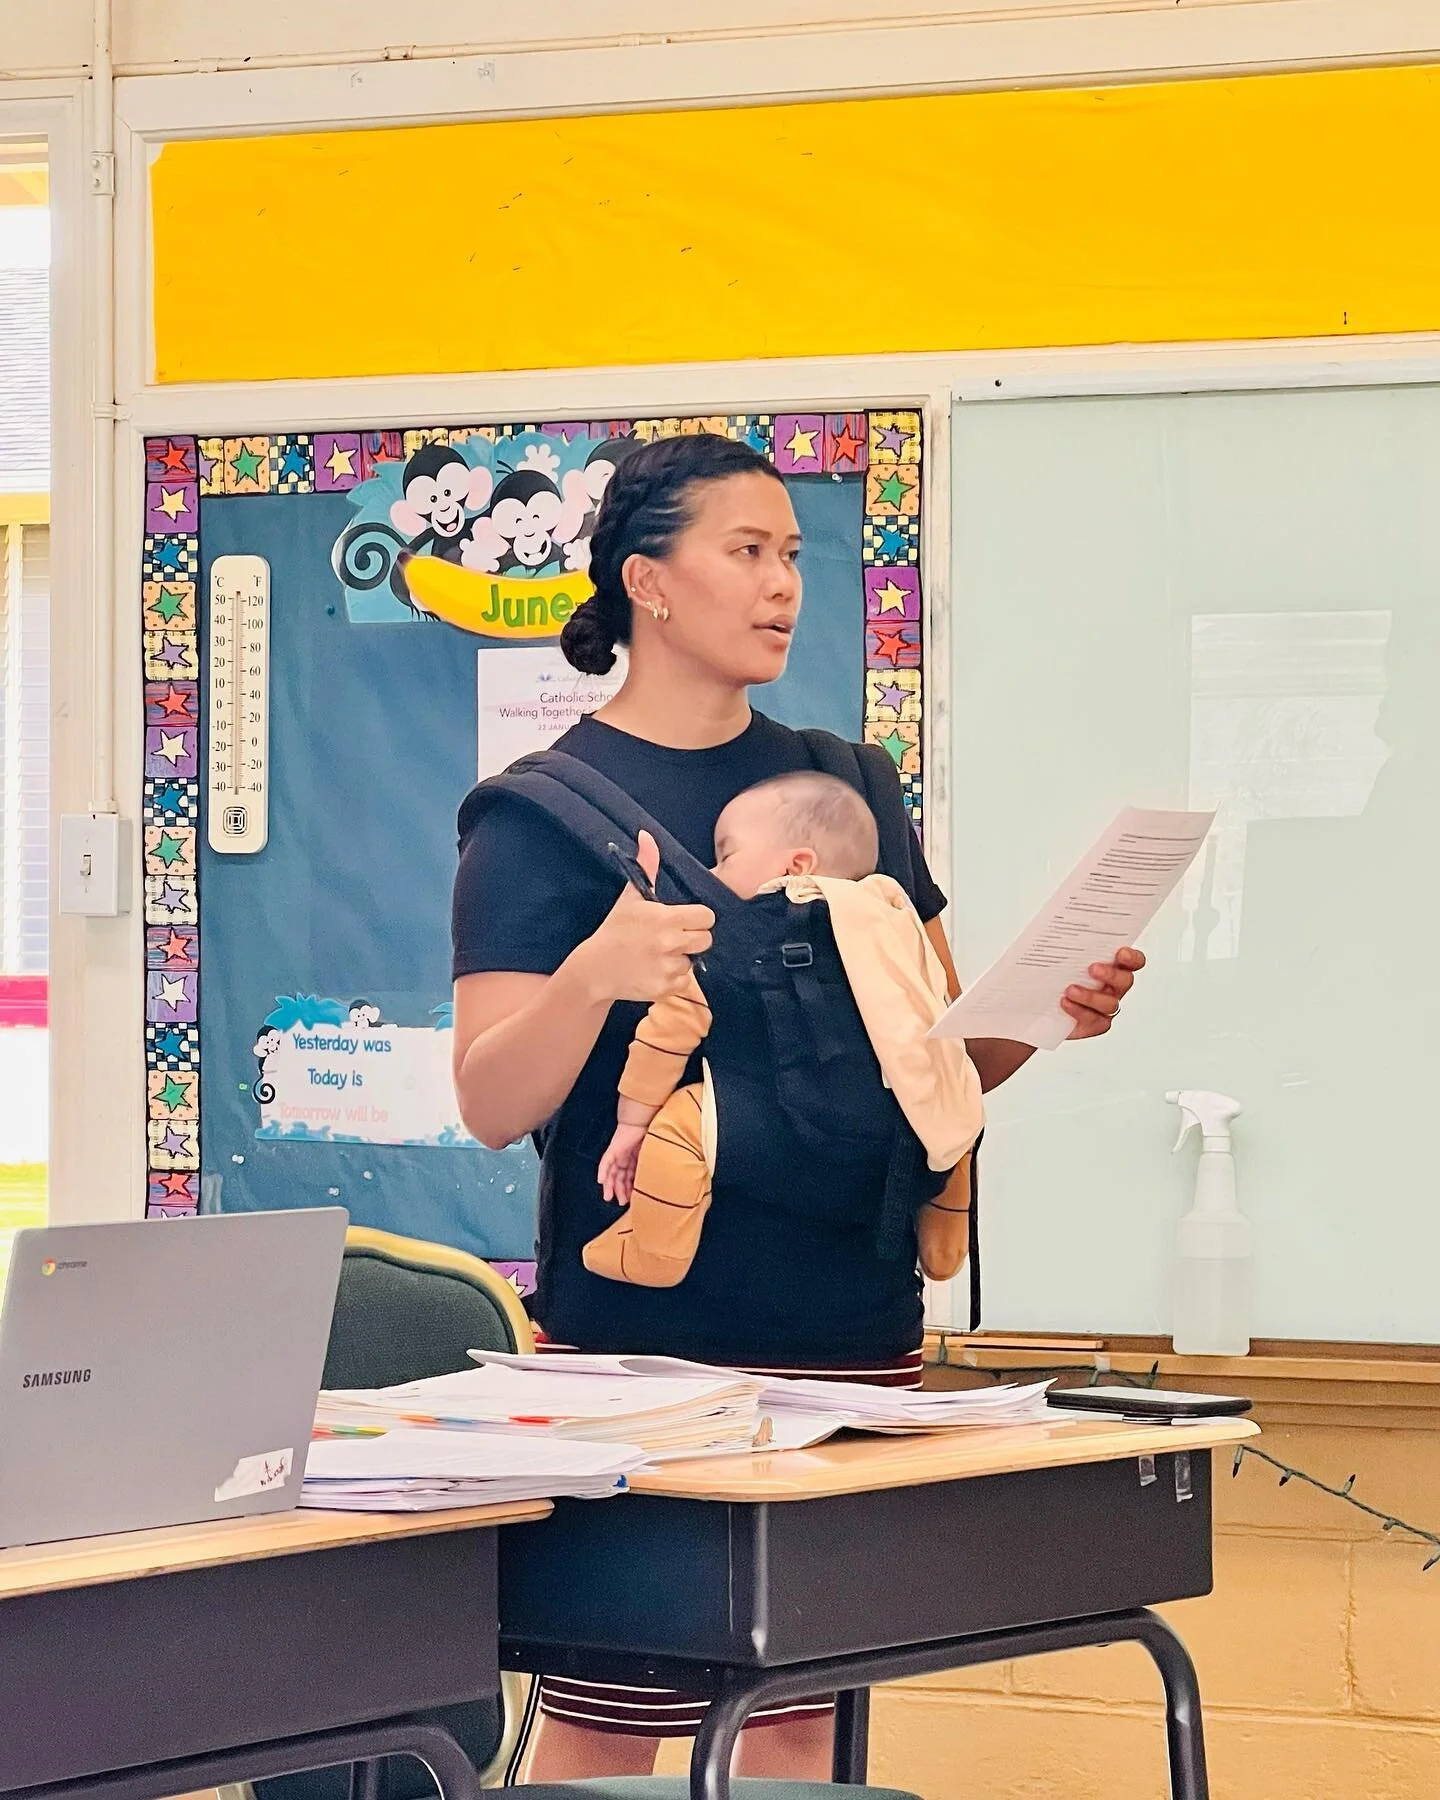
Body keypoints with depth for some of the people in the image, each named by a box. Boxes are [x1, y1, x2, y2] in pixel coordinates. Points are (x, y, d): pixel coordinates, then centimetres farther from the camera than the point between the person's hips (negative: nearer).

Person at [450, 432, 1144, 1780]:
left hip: (852, 1328, 5)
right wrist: (594, 975, -29)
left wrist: (1050, 1016, -4)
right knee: (603, 1721, -5)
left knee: (798, 1714, 6)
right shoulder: (541, 811, -3)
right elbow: (491, 1105, -11)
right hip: (640, 1334, -5)